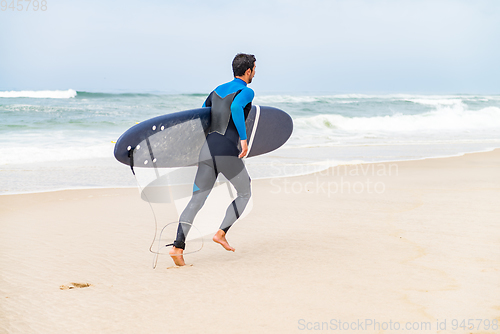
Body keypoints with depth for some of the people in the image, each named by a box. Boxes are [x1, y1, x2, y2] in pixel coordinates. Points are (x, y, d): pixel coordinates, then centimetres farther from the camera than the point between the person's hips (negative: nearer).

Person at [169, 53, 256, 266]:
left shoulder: (218, 90, 22)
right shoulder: (246, 92, -1)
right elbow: (236, 107, -24)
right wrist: (244, 138, -20)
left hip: (207, 150, 6)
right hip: (227, 152, -6)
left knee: (196, 200, 2)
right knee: (244, 194, 17)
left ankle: (178, 247, -11)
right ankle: (221, 233, 4)